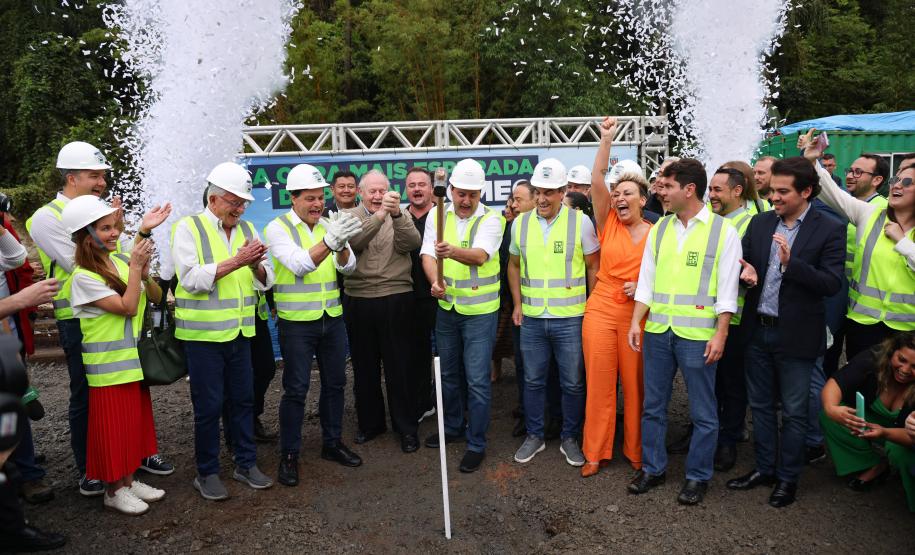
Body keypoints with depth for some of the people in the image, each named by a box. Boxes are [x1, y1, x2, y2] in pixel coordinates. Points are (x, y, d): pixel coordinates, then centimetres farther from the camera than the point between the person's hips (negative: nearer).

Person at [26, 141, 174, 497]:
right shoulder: (47, 218, -9)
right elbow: (79, 266, -18)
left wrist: (143, 231, -2)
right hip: (79, 322, -6)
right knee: (86, 397, 7)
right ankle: (89, 470, 23)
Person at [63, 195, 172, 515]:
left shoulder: (122, 260, 2)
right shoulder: (84, 276, -16)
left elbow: (156, 298, 4)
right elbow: (128, 307, -20)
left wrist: (145, 275, -14)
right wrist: (135, 268, -20)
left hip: (134, 359, 7)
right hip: (108, 365, -7)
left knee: (135, 420, 15)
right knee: (113, 425, 4)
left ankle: (128, 480, 30)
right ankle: (114, 491, 19)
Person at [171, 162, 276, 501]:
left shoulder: (247, 229, 9)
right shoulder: (188, 228, -5)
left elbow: (266, 280, 6)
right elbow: (192, 278, -18)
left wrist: (256, 265, -16)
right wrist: (236, 261, -22)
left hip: (239, 332, 5)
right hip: (203, 334, -5)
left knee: (243, 399, 12)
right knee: (208, 406, 4)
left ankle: (246, 464, 27)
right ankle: (207, 473, 20)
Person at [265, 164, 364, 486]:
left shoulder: (329, 224, 5)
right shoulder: (278, 228, -9)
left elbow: (348, 267, -5)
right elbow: (299, 265, -24)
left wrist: (341, 246, -28)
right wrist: (329, 242, -40)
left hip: (332, 318, 5)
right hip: (296, 323, -5)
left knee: (335, 383, 13)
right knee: (296, 390, 1)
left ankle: (332, 442, 30)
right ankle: (289, 455, 15)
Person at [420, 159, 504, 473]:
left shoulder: (491, 219, -11)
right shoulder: (437, 217, 2)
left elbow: (480, 255, -27)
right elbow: (427, 254, -8)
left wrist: (453, 252, -47)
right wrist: (435, 281, -28)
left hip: (480, 310, -4)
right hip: (446, 307, 5)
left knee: (477, 380, -1)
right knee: (448, 374, 19)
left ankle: (476, 444, 14)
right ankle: (452, 427, 39)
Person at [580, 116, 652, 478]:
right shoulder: (608, 223, 3)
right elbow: (597, 180, -8)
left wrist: (644, 286, -10)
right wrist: (607, 139, -12)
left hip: (637, 315, -1)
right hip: (600, 310, 1)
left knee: (635, 384, 6)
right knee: (599, 383, 5)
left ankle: (636, 451, 24)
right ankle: (595, 452, 18)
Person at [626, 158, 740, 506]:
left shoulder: (722, 231, -5)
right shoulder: (659, 229, 8)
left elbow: (727, 291, -6)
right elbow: (646, 280, 9)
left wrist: (720, 335, -11)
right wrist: (636, 322, 2)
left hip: (697, 333, -4)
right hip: (658, 330, 5)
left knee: (702, 412, 8)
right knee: (652, 406, 13)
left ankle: (697, 476, 24)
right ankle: (652, 468, 28)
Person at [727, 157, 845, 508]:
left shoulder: (829, 230, -9)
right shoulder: (760, 223, 4)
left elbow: (831, 284, -15)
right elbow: (743, 264, 11)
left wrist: (791, 263, -28)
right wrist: (747, 274, -12)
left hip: (796, 335, -4)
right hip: (758, 330, 5)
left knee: (793, 411, 9)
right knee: (761, 405, 16)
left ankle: (788, 478, 26)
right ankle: (764, 468, 33)